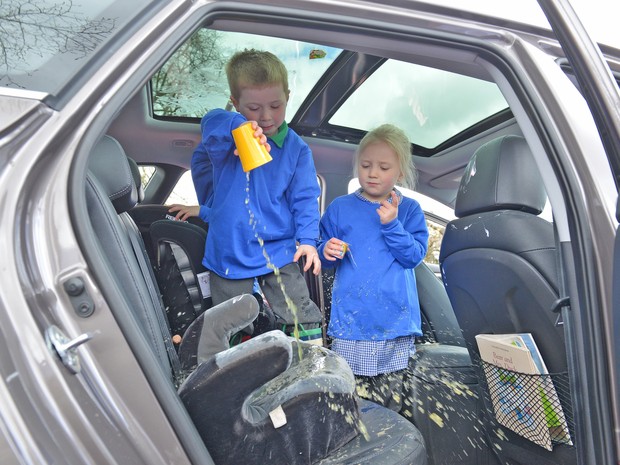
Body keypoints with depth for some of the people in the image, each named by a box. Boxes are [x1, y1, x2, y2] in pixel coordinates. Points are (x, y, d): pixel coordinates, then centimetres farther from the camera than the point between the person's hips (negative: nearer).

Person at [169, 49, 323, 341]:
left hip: (278, 252, 1)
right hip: (228, 254, 0)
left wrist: (307, 238, -13)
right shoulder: (227, 138, -3)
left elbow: (305, 198, -1)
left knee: (304, 322, 5)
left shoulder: (296, 148, -1)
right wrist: (240, 126, -43)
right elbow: (212, 123, -23)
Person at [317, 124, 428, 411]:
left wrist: (392, 225, -17)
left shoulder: (409, 210, 4)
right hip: (350, 320, 0)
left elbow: (415, 256, -6)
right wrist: (328, 252, -16)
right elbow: (325, 258, 6)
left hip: (396, 321, 1)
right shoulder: (340, 208, 4)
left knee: (391, 402, 12)